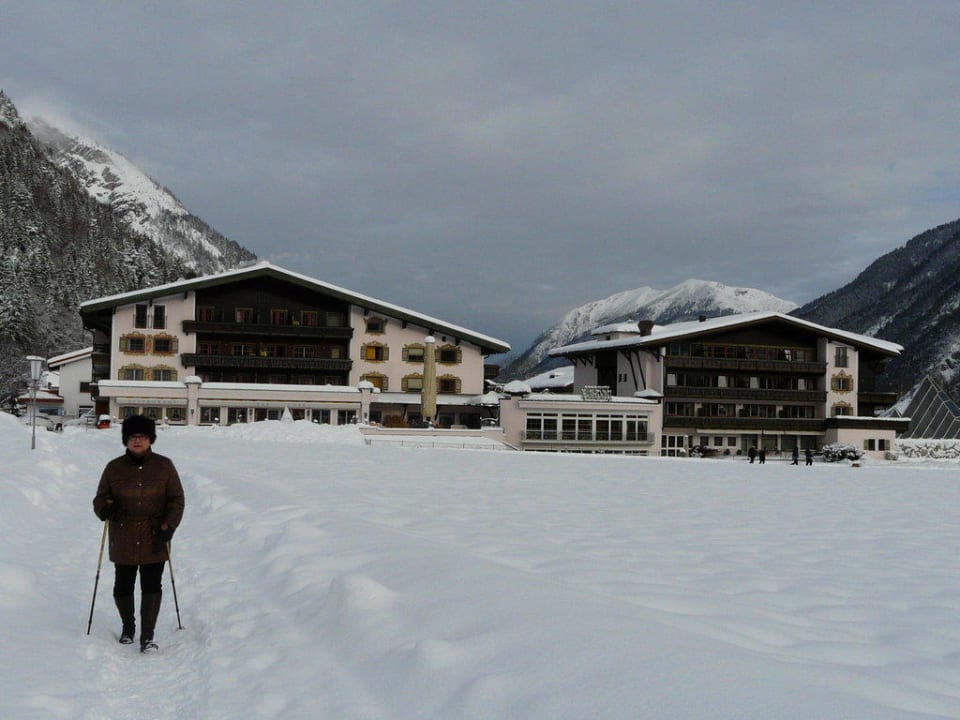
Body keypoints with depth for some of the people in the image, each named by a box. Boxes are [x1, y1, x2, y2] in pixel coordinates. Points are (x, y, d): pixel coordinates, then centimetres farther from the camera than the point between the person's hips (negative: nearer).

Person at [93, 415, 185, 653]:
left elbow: (176, 499, 3)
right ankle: (127, 626, 35)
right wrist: (105, 508, -15)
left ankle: (147, 636, 1)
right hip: (123, 539, 1)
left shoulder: (164, 466, 2)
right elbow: (101, 497, 9)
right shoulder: (114, 468, 4)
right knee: (123, 587, 10)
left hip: (155, 539, -1)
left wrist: (169, 526, -10)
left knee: (152, 587, -6)